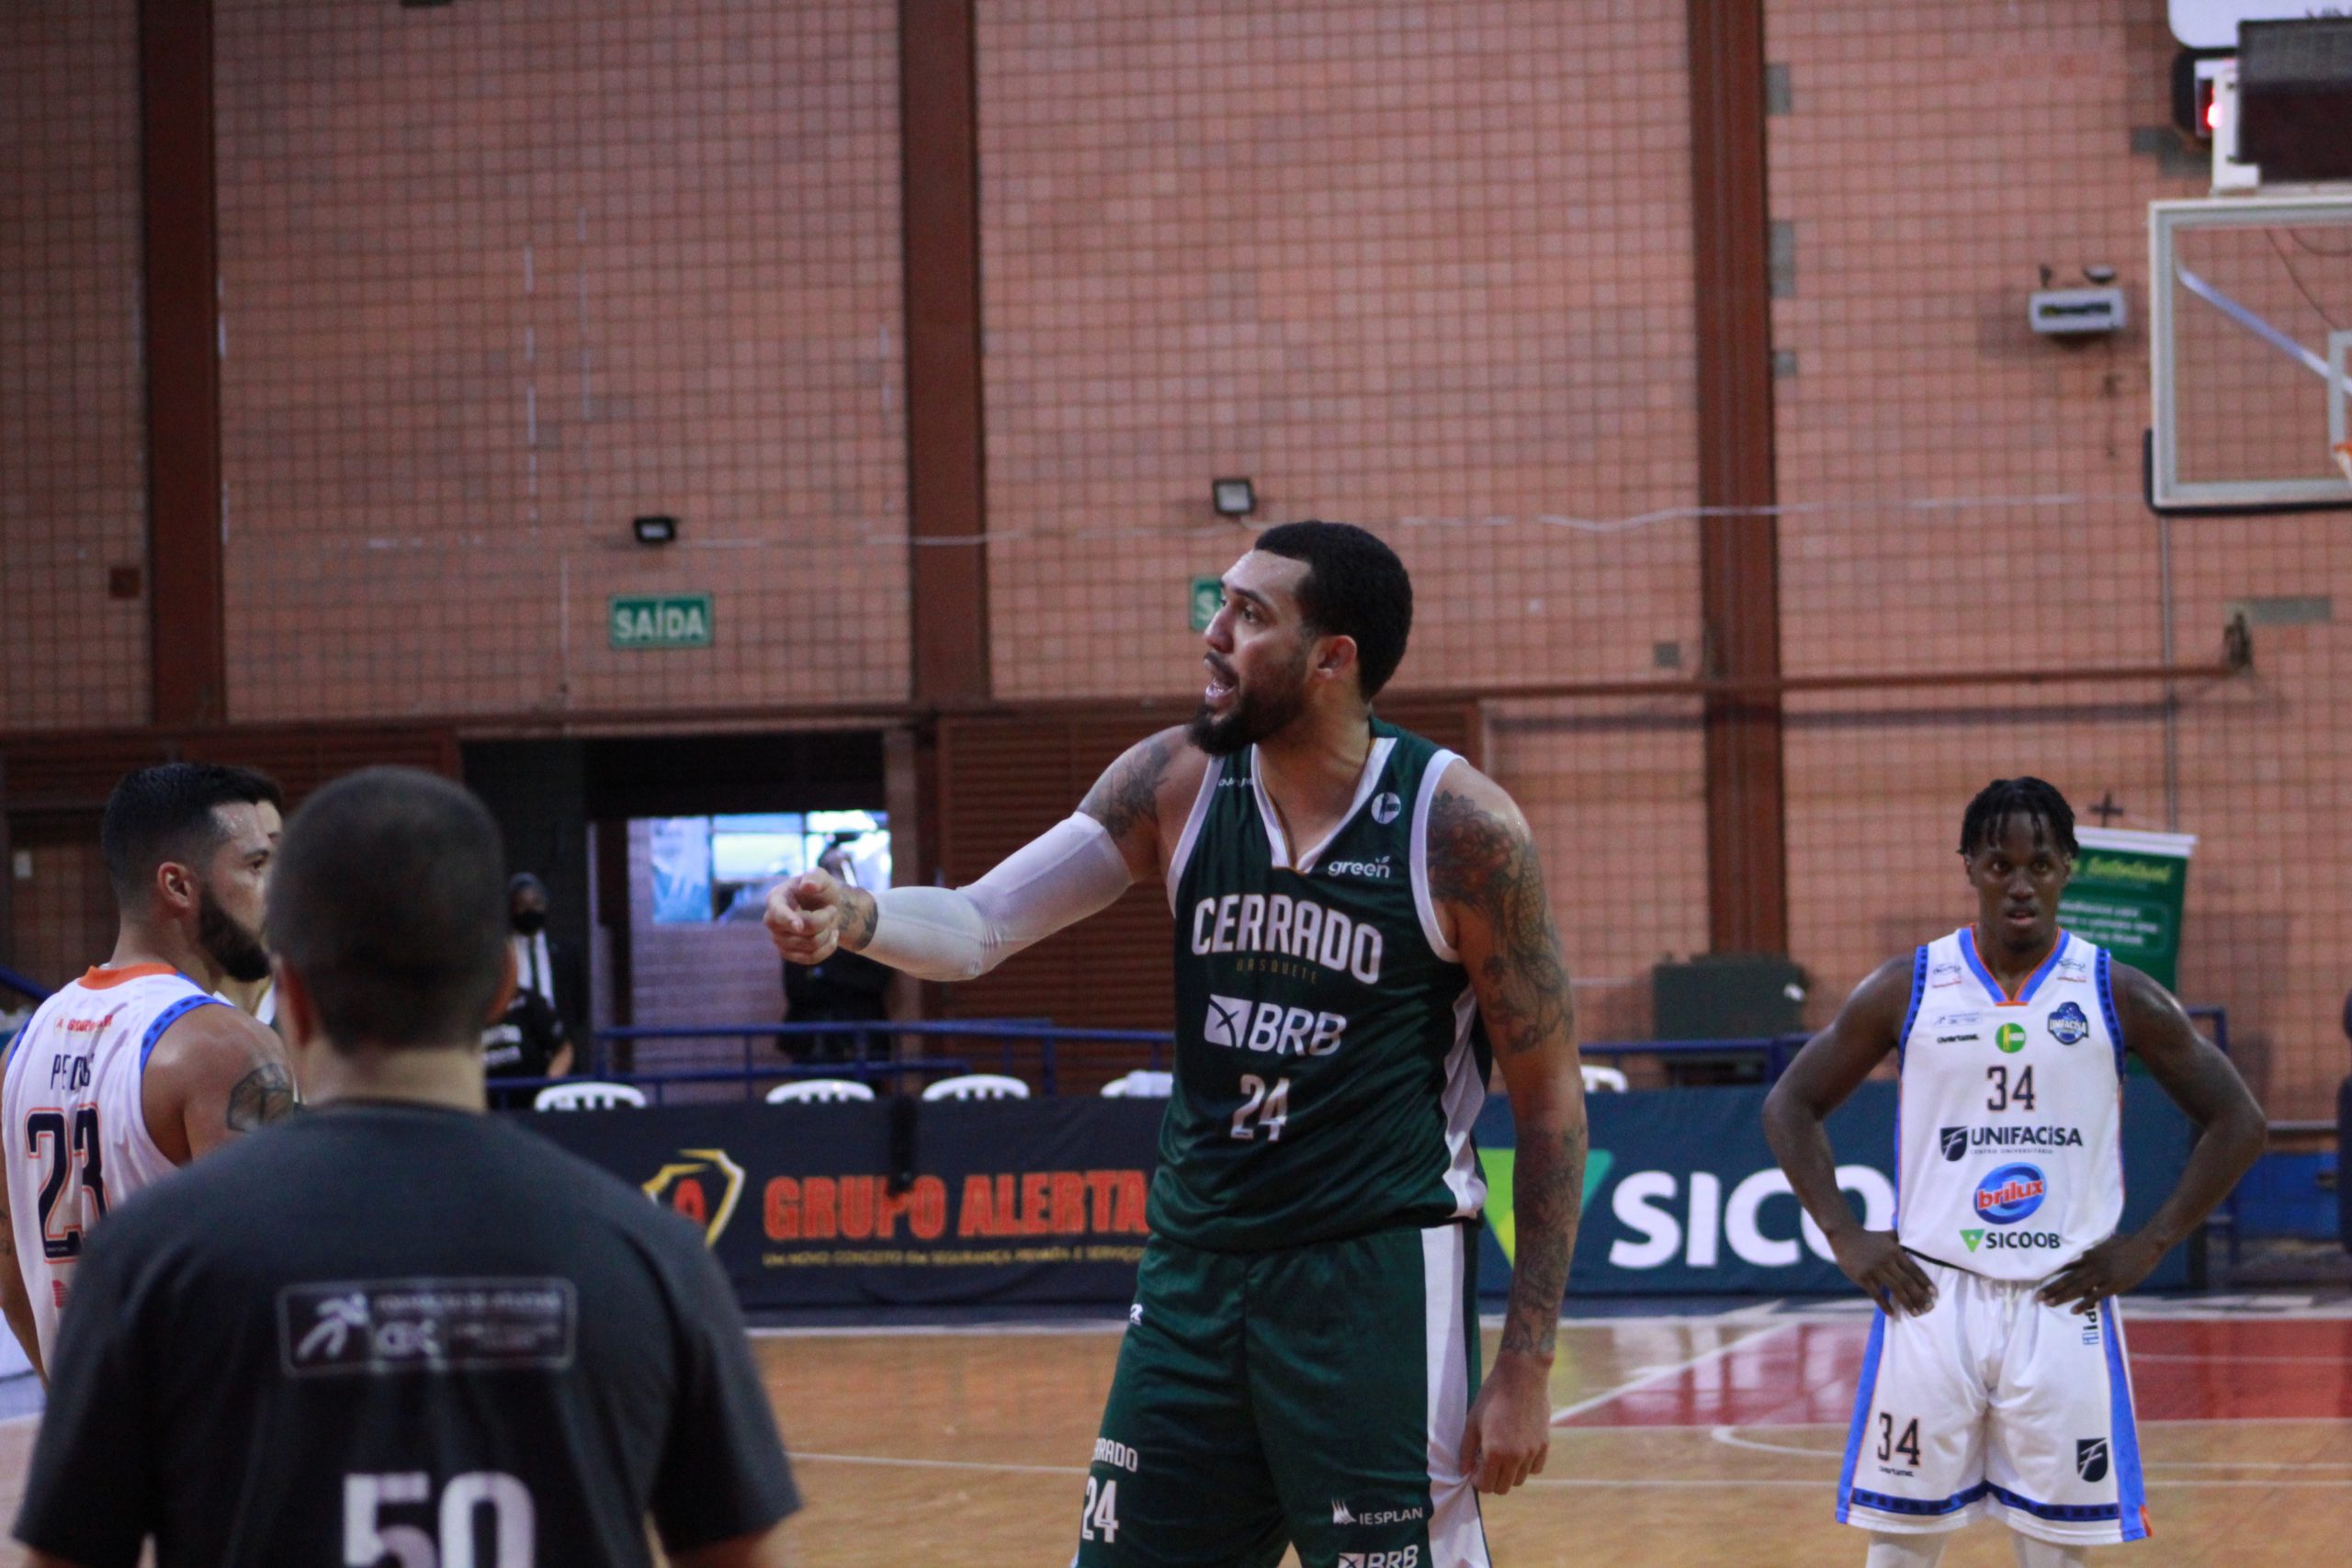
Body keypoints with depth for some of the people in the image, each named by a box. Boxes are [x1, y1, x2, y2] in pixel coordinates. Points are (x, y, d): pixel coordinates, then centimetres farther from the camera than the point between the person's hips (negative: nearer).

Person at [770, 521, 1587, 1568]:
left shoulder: (1457, 824, -10)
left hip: (1376, 1279, -5)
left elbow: (1550, 1096, -6)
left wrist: (1526, 1364, -9)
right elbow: (979, 927, 3)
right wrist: (852, 916, -20)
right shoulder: (1177, 783, 2)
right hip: (1194, 1269, 5)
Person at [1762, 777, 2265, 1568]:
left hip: (2063, 1305, 0)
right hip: (1932, 1298, 0)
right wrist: (1845, 1238, -2)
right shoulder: (1908, 989, 1)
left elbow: (2236, 1122, 6)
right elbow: (1792, 1105, 9)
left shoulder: (2116, 994, 1)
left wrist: (2149, 1245, -2)